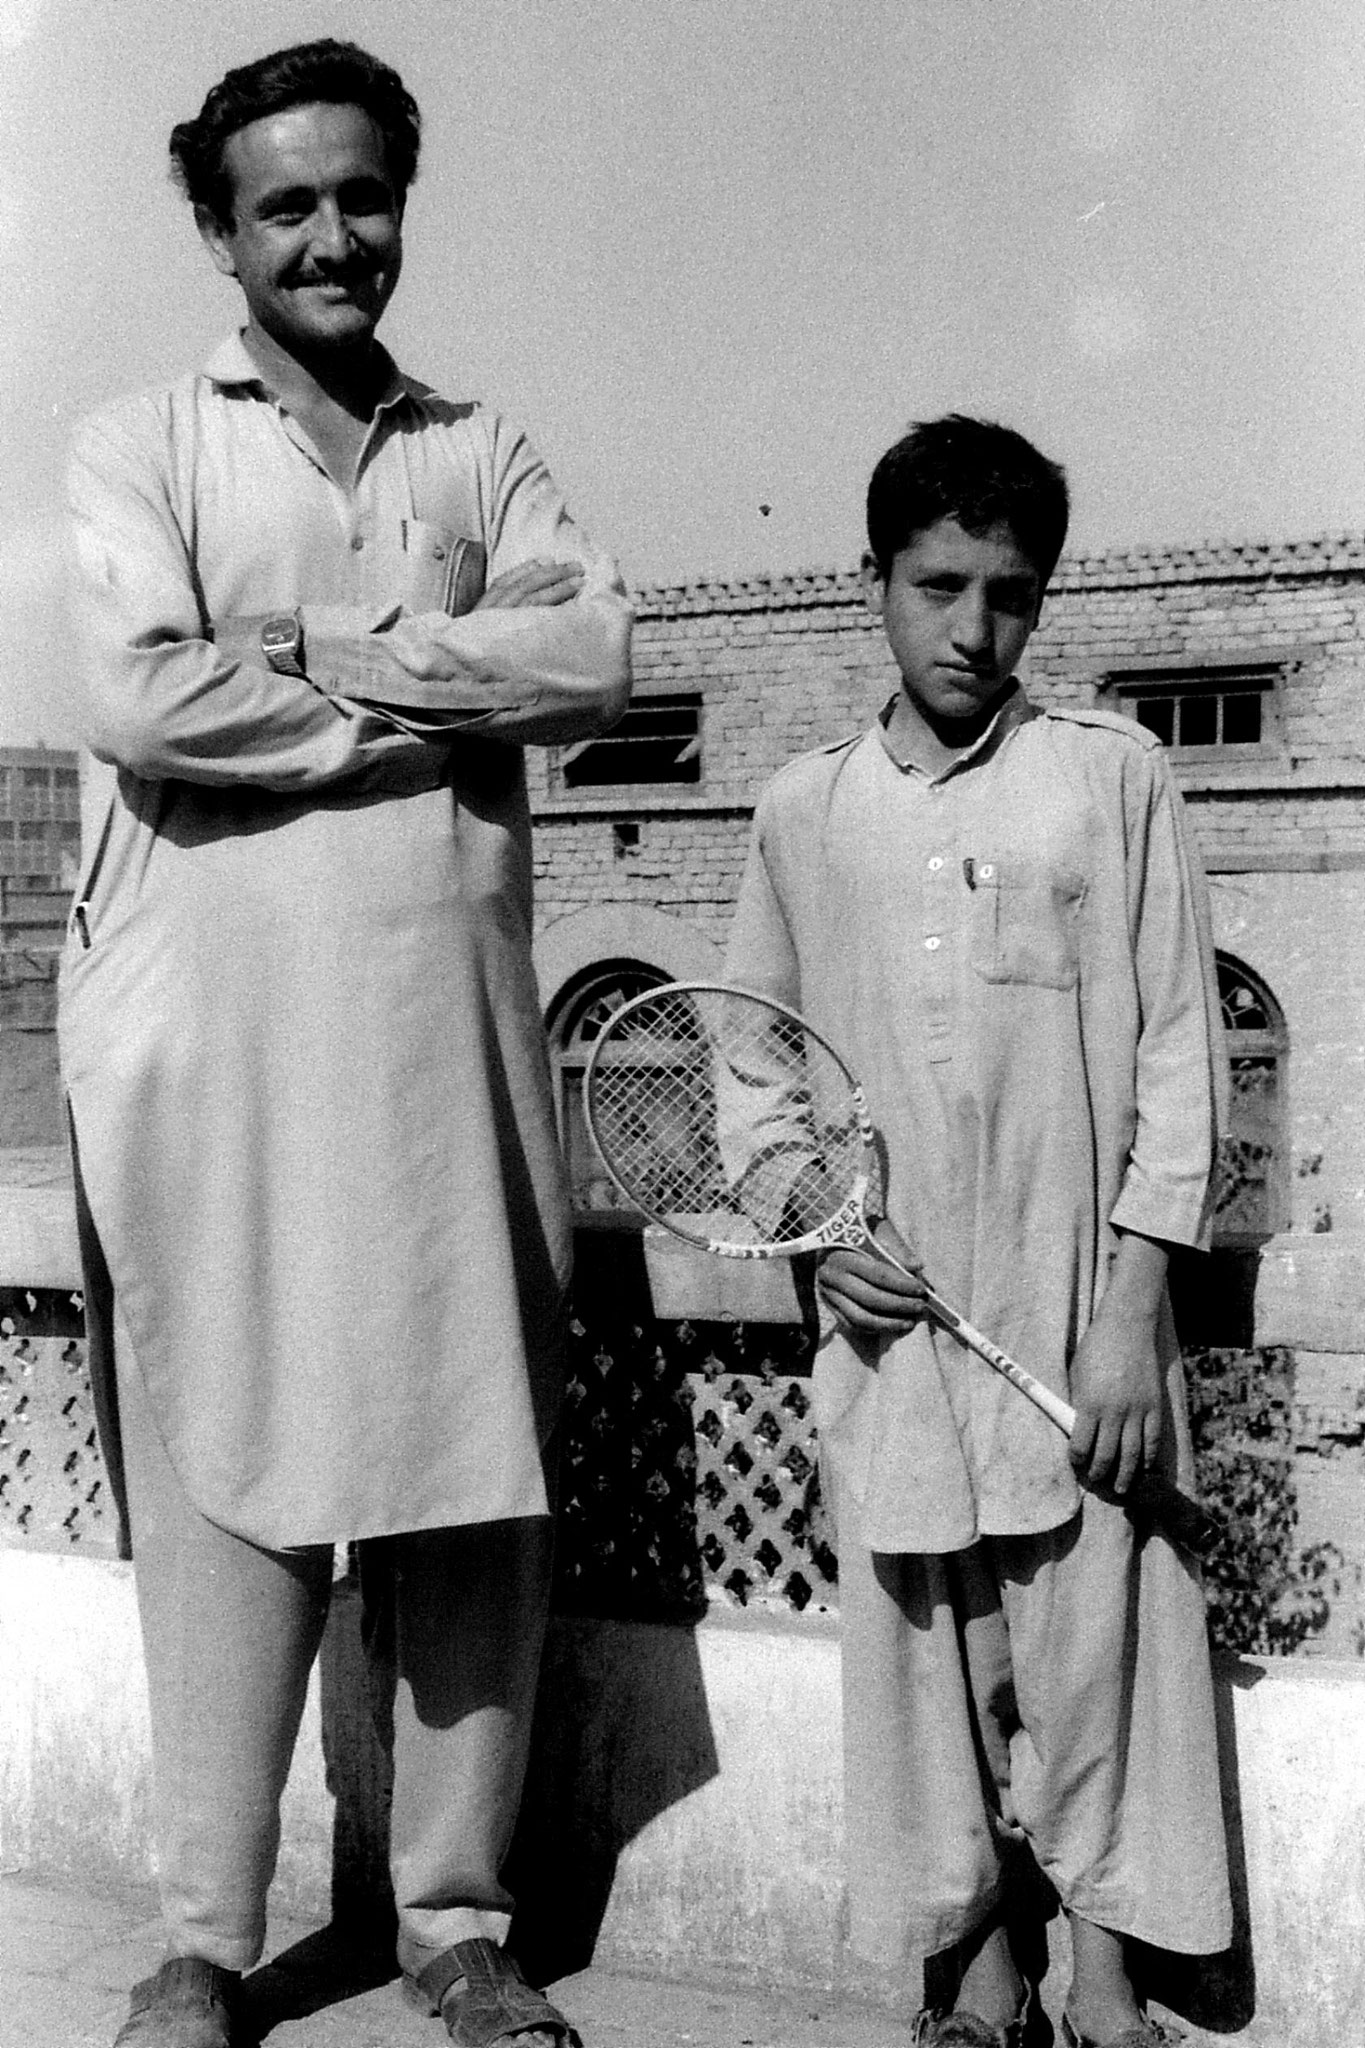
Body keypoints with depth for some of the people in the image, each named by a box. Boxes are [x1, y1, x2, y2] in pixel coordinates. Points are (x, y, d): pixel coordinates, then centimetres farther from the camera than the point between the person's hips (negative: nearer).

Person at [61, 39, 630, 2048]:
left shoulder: (482, 450, 16)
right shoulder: (140, 444, 8)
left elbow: (595, 656, -2)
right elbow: (145, 700, -10)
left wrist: (312, 644, -9)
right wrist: (447, 693, -6)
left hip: (447, 1025, 3)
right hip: (217, 1033, -2)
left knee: (470, 1471, 5)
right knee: (227, 1472, 2)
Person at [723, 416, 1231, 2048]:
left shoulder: (1111, 774, -1)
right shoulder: (802, 813, 6)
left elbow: (1177, 1053, -3)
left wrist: (1131, 1312, -8)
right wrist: (810, 1230, -4)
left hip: (1075, 1306, -2)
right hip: (889, 1310, 2)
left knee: (1092, 1630, 2)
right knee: (927, 1635, 8)